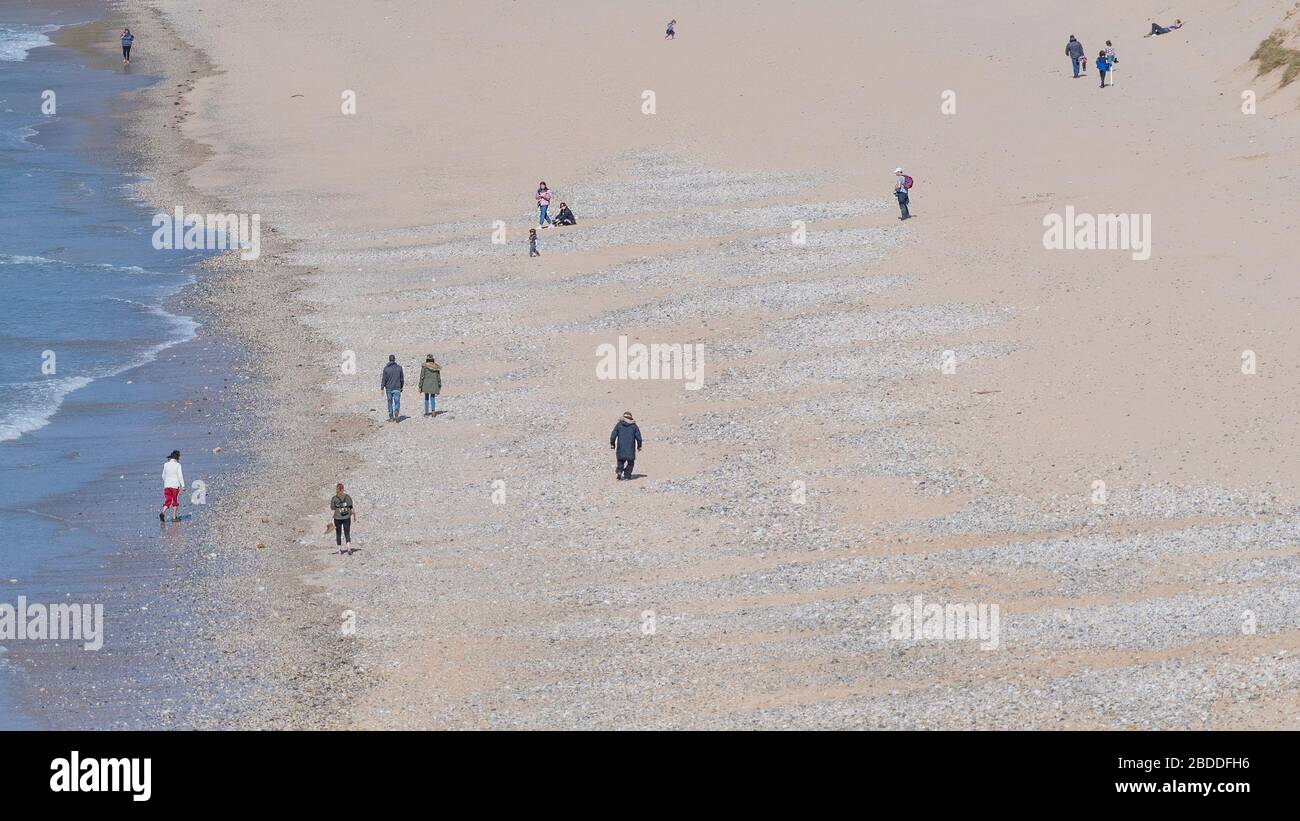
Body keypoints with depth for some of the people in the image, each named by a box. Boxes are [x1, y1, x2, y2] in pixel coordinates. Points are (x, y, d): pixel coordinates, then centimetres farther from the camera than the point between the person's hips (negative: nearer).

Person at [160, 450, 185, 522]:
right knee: (175, 501, 8)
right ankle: (174, 517, 10)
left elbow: (163, 475, 13)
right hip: (175, 485, -4)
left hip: (167, 485, 4)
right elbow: (180, 476, -12)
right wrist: (183, 486, -8)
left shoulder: (166, 464, 4)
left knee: (167, 500, 7)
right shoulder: (177, 465, -9)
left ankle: (162, 512, -17)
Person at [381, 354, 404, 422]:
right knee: (397, 402, 2)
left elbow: (384, 379, -6)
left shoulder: (386, 368, -5)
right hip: (397, 388, 0)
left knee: (390, 402, 12)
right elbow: (402, 379, 4)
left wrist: (382, 388, -1)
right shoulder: (399, 368, -2)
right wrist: (401, 387, 17)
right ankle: (396, 412, -26)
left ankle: (391, 417, 14)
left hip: (388, 388, 0)